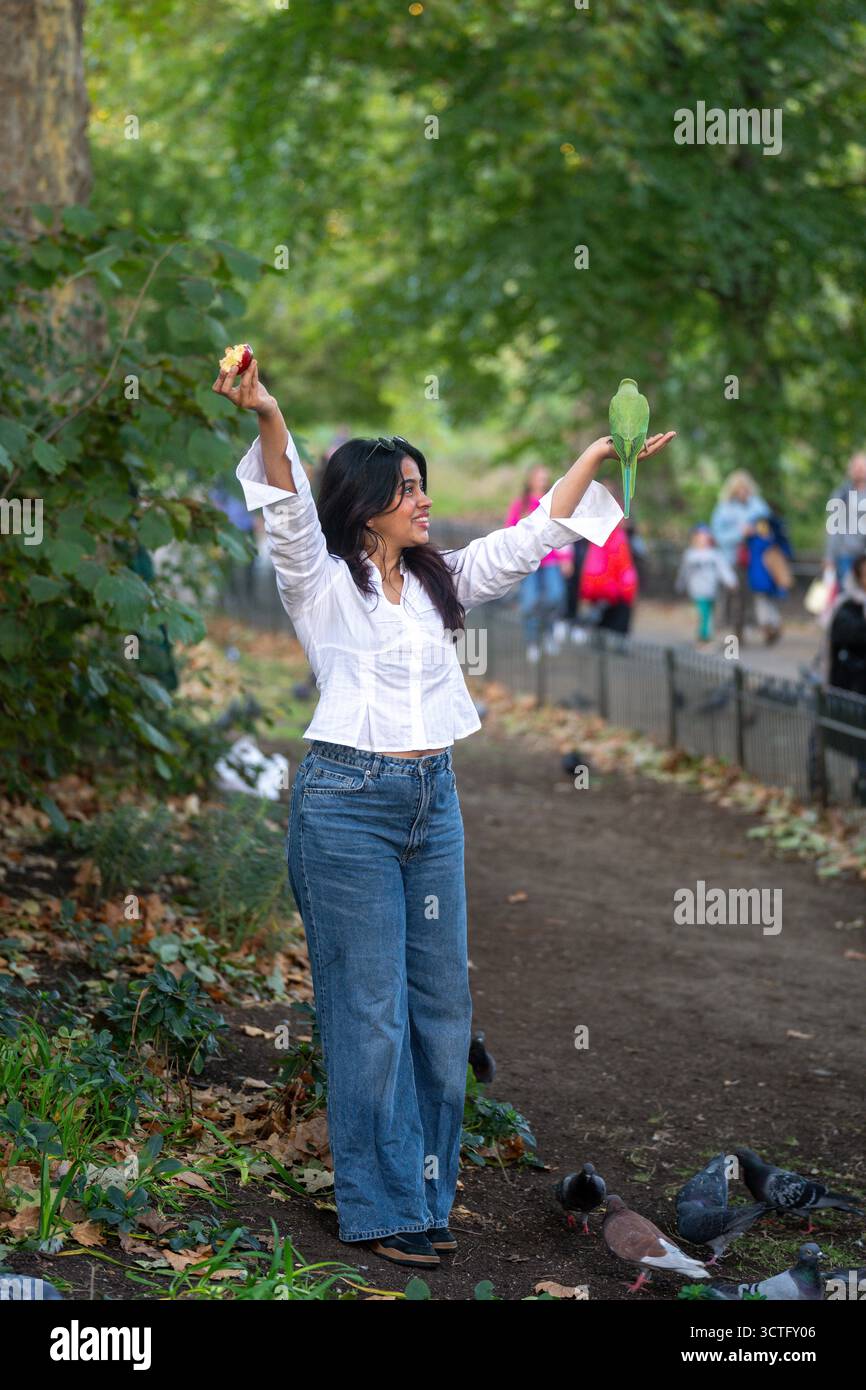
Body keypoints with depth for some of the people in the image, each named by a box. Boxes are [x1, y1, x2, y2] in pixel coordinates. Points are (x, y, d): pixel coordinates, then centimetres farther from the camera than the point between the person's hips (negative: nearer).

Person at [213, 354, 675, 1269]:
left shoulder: (438, 581, 15)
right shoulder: (321, 584, -3)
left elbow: (529, 538, 18)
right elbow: (290, 513, -21)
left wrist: (599, 455, 13)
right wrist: (267, 419, -38)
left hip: (433, 799, 7)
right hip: (348, 803, -6)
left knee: (442, 1003, 8)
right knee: (370, 1009, -3)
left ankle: (428, 1191, 20)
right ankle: (382, 1208, 6)